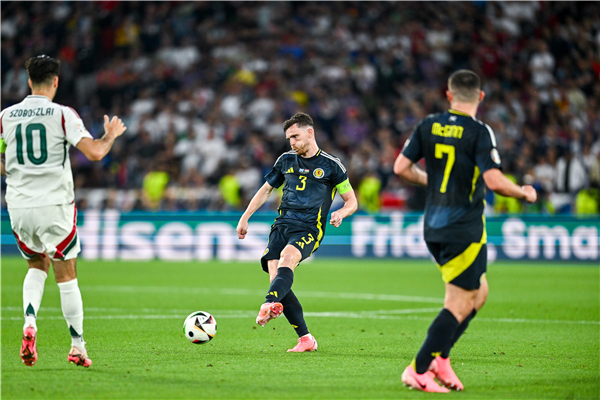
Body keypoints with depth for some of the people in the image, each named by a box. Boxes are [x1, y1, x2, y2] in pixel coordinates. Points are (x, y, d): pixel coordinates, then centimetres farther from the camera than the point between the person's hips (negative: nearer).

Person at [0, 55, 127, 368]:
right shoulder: (63, 114, -7)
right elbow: (94, 153, -14)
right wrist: (110, 136, 7)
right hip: (55, 205, -3)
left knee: (37, 266, 23)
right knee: (66, 275, 8)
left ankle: (29, 324, -2)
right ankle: (77, 347, 10)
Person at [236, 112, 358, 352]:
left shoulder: (331, 166, 5)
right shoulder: (286, 160, 17)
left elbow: (352, 201, 10)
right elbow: (266, 190, 28)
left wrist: (341, 213, -12)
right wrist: (244, 219, 21)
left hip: (309, 229, -4)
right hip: (282, 224, 4)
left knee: (286, 259, -34)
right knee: (275, 276, -15)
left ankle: (269, 305, -59)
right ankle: (305, 339, -10)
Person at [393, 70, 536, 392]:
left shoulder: (428, 125, 4)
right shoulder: (479, 132, -14)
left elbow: (401, 167, 5)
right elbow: (494, 181, -21)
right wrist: (525, 194, -3)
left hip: (433, 228, 7)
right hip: (464, 229, -7)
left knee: (478, 294, 20)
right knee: (459, 304, 0)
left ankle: (439, 357, 12)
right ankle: (418, 370, -5)